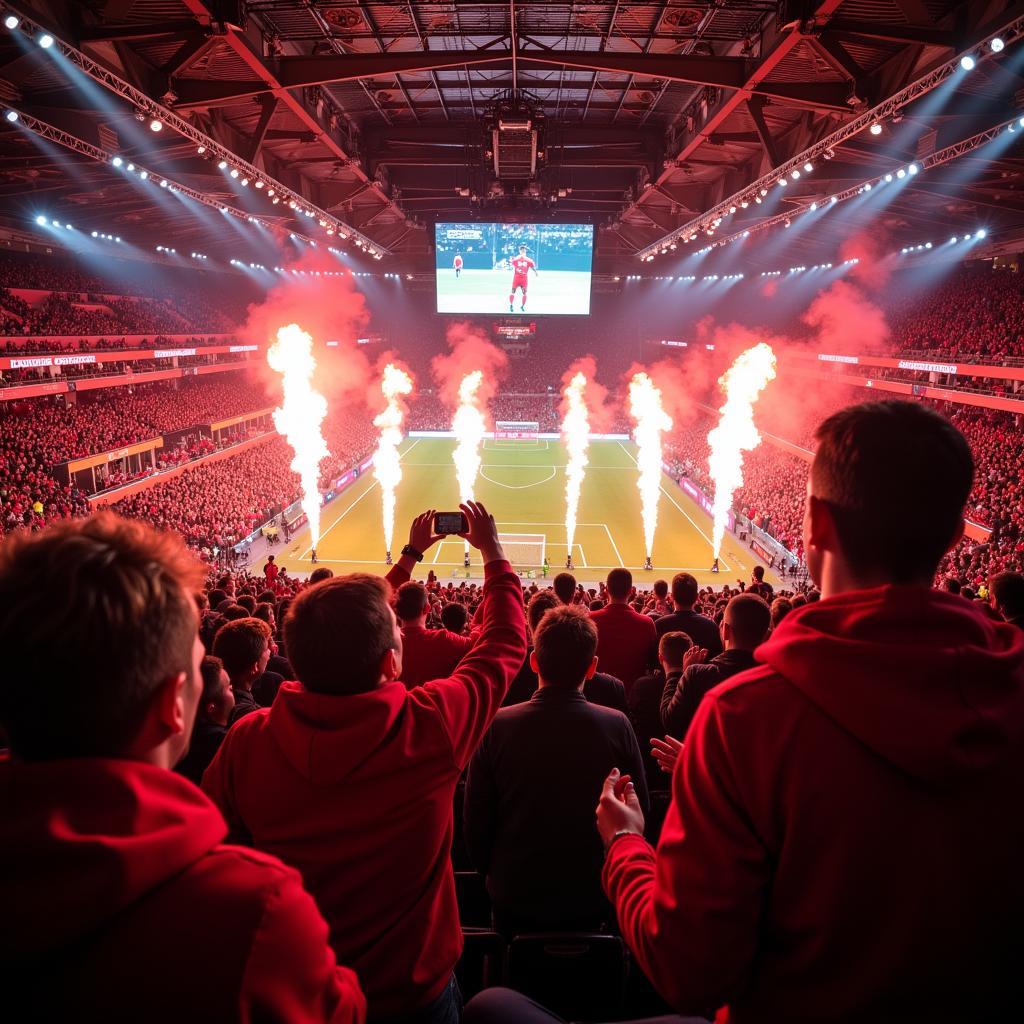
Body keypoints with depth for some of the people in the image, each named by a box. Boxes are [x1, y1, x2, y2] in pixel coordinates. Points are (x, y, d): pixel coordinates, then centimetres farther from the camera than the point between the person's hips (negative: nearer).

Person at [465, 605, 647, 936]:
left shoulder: (496, 726, -19)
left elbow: (476, 821, -10)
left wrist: (493, 873, 9)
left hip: (514, 899, 0)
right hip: (594, 902, 0)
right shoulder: (617, 726, -19)